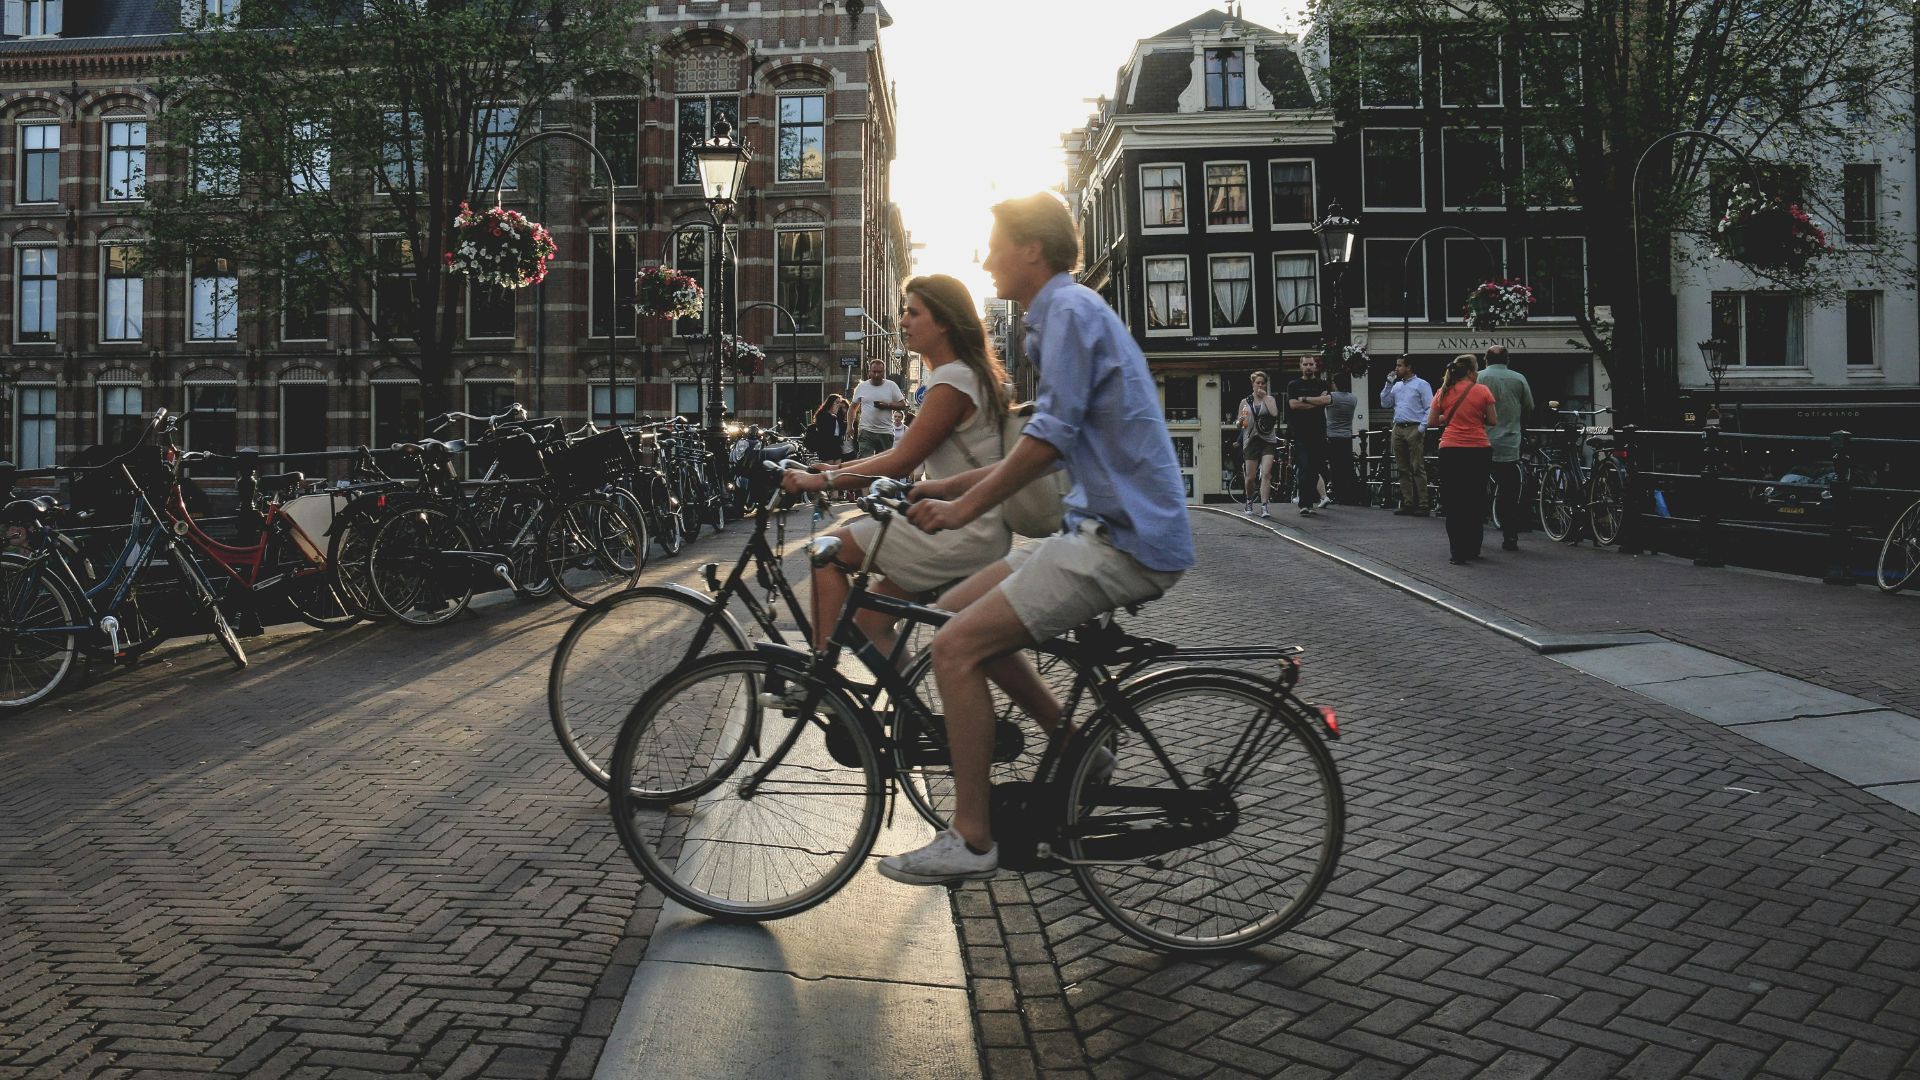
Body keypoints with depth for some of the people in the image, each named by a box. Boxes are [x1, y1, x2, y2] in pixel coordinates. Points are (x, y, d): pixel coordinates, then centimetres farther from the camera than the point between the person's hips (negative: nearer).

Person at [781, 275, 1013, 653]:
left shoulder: (952, 381, -14)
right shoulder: (965, 374, 17)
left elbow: (901, 461, -16)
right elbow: (904, 451, 17)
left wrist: (822, 480, -13)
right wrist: (834, 468, 10)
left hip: (966, 533, -10)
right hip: (977, 528, 10)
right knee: (871, 619, 9)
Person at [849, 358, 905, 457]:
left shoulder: (892, 386, 2)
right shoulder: (862, 387, 5)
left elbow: (903, 404, 1)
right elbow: (854, 407, 13)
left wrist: (887, 405, -15)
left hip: (886, 433, 1)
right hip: (866, 431, -1)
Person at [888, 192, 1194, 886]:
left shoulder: (1069, 309, -11)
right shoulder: (1064, 312, 21)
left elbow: (1051, 437, -21)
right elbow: (1053, 446, 24)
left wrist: (965, 506, -12)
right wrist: (950, 486, 19)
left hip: (1123, 541, -10)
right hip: (1111, 525, 10)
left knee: (956, 648, -14)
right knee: (960, 607, 14)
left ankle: (970, 840, -5)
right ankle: (1074, 747, 18)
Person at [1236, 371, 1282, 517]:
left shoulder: (1270, 399, 8)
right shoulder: (1245, 402, 10)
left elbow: (1275, 413, -12)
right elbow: (1239, 424, 13)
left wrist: (1265, 397, -7)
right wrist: (1241, 421, -10)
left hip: (1268, 440, -1)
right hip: (1251, 440, 1)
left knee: (1266, 474, -14)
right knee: (1250, 477, 2)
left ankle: (1264, 507, -16)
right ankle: (1249, 502, 28)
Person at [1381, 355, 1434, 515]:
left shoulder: (1421, 384, -1)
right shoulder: (1396, 386, 18)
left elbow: (1430, 408, -6)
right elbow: (1385, 404, 15)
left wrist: (1422, 427, -15)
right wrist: (1388, 384, 8)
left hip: (1414, 429, -7)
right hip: (1398, 429, 7)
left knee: (1417, 468, -8)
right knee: (1402, 469, 7)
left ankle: (1423, 504, -8)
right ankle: (1407, 503, 11)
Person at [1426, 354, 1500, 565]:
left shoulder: (1444, 392, 3)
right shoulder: (1482, 391, -2)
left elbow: (1431, 422, 5)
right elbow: (1493, 421, 0)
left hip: (1450, 450, 1)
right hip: (1478, 450, -1)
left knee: (1454, 503, 5)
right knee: (1476, 501, 13)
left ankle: (1458, 552, -1)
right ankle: (1473, 549, 21)